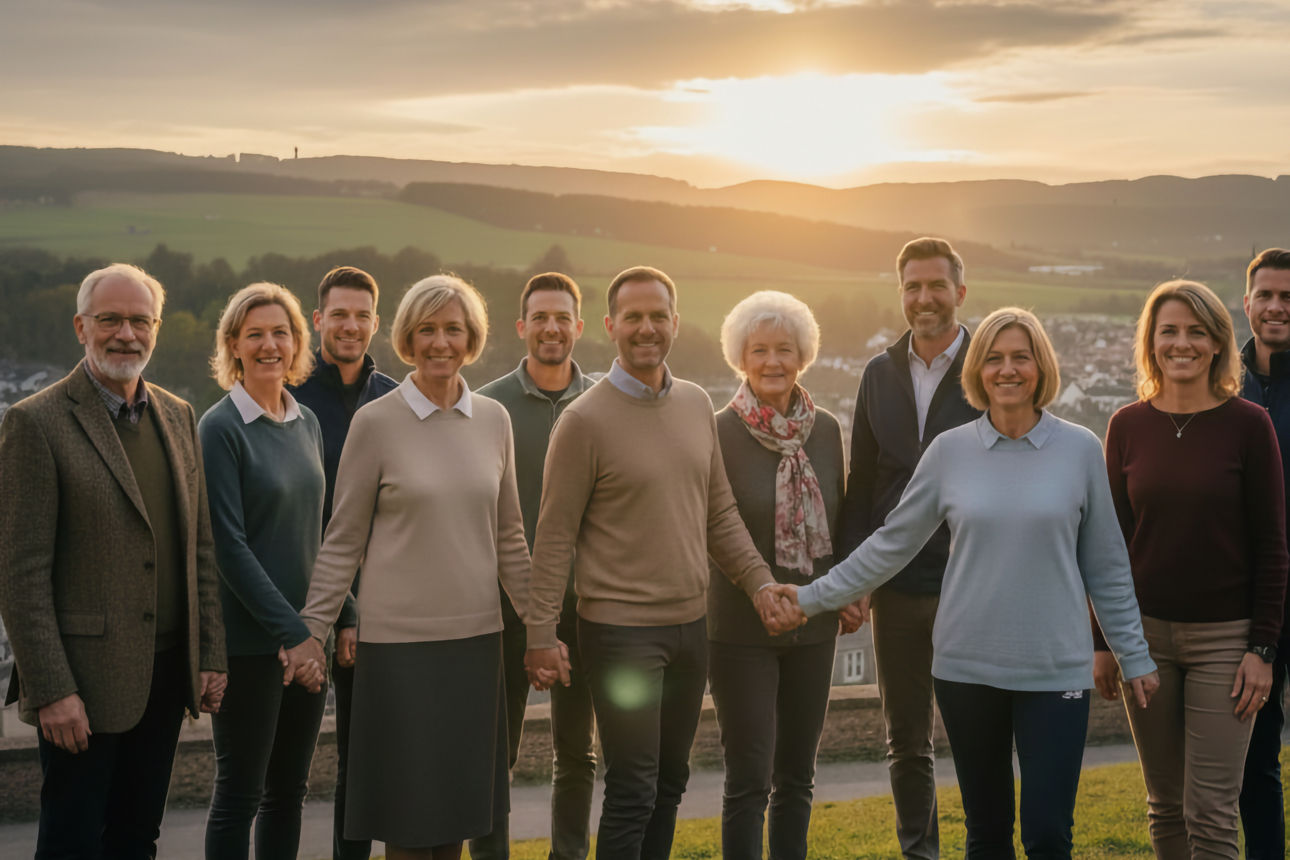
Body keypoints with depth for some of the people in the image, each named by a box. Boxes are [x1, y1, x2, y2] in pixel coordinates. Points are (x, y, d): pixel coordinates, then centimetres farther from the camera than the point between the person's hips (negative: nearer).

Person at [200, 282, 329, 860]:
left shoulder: (306, 423, 10)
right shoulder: (220, 427, -9)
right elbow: (229, 545, -14)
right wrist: (289, 630, -16)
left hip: (306, 634, 6)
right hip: (251, 639, -6)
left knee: (289, 789, 13)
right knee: (240, 792, 2)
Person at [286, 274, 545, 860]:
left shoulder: (493, 420, 6)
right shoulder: (376, 423, -5)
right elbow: (343, 541, -1)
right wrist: (313, 630, -5)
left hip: (476, 635, 4)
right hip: (400, 637, -4)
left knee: (460, 799, 9)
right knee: (409, 809, 2)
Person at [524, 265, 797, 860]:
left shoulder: (696, 405, 7)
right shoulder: (585, 420, -10)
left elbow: (719, 514, 14)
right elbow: (555, 536, -8)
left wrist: (759, 582, 4)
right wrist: (540, 633, -10)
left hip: (690, 625, 6)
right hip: (620, 628, -6)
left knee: (669, 786, 14)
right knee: (632, 795, -4)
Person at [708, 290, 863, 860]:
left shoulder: (826, 430, 5)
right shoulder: (718, 433, -10)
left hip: (814, 624, 5)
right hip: (741, 626, -5)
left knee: (797, 775, 13)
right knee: (749, 779, -3)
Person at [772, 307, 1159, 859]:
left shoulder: (1079, 449, 1)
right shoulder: (950, 451, 2)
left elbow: (1105, 566, 7)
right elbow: (891, 544, 10)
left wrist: (1133, 657, 8)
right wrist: (815, 597, 9)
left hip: (1055, 669, -1)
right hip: (966, 668, 1)